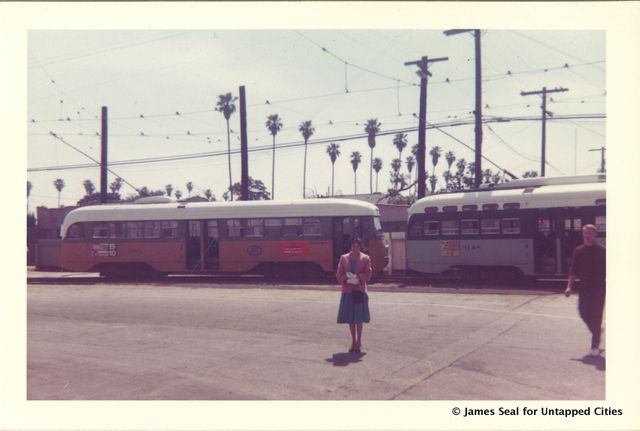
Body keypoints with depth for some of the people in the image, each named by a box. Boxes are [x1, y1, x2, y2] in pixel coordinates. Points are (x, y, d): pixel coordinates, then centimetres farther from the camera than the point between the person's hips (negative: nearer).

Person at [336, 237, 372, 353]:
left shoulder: (365, 259, 2)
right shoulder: (344, 258, 7)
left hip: (360, 291, -2)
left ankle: (359, 342, 10)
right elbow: (338, 274, 3)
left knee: (359, 317, -1)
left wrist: (357, 277, -20)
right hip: (347, 291, 2)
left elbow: (368, 275, -4)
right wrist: (347, 279, -15)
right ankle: (353, 341, 19)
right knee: (350, 317, 7)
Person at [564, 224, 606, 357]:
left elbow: (607, 271, -2)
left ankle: (595, 346, 5)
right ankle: (597, 332, 33)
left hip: (598, 288, -4)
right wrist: (569, 286, -1)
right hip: (584, 287, 4)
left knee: (596, 316, -3)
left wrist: (608, 288, -6)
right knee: (584, 312, 4)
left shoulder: (602, 251, -4)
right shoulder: (579, 251, 6)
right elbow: (574, 270, 7)